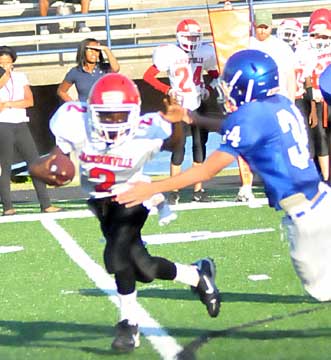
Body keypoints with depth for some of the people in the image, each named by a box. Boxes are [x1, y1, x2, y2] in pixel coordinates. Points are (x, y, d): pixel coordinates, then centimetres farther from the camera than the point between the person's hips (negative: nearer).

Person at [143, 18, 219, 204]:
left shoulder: (204, 53, 3)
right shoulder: (171, 53, -9)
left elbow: (214, 75, 18)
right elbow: (148, 76, -7)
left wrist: (208, 89, -1)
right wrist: (167, 90, -16)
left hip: (198, 105, 4)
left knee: (200, 145, 5)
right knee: (179, 147, -7)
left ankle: (198, 190, 11)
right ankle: (174, 191, 0)